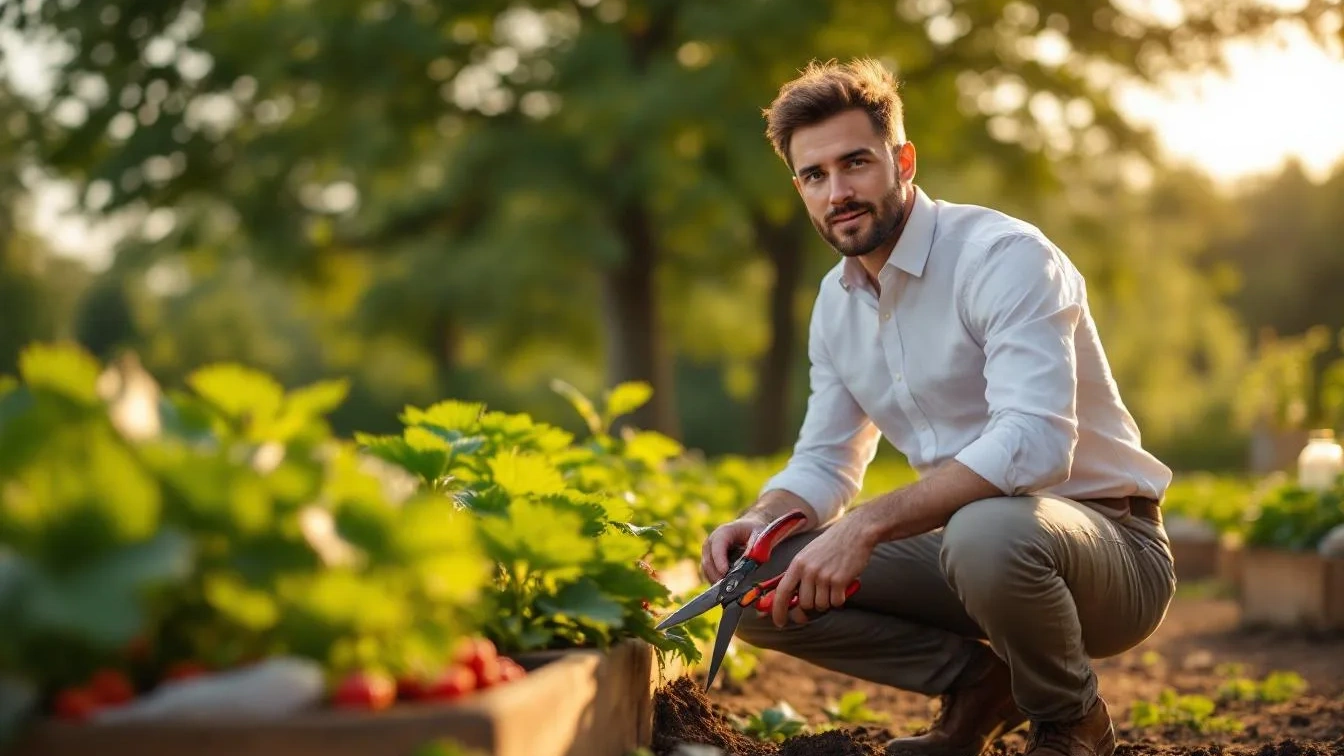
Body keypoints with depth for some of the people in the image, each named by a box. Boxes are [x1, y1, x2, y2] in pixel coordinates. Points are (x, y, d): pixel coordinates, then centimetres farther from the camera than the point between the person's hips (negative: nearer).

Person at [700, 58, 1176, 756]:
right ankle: (977, 681, 5)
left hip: (1108, 540, -6)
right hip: (967, 536, 7)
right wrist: (761, 518, -9)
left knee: (985, 534, -41)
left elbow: (1033, 444, -31)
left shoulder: (1004, 256, -19)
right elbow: (824, 463, 14)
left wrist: (868, 525, -33)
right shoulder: (836, 301, 6)